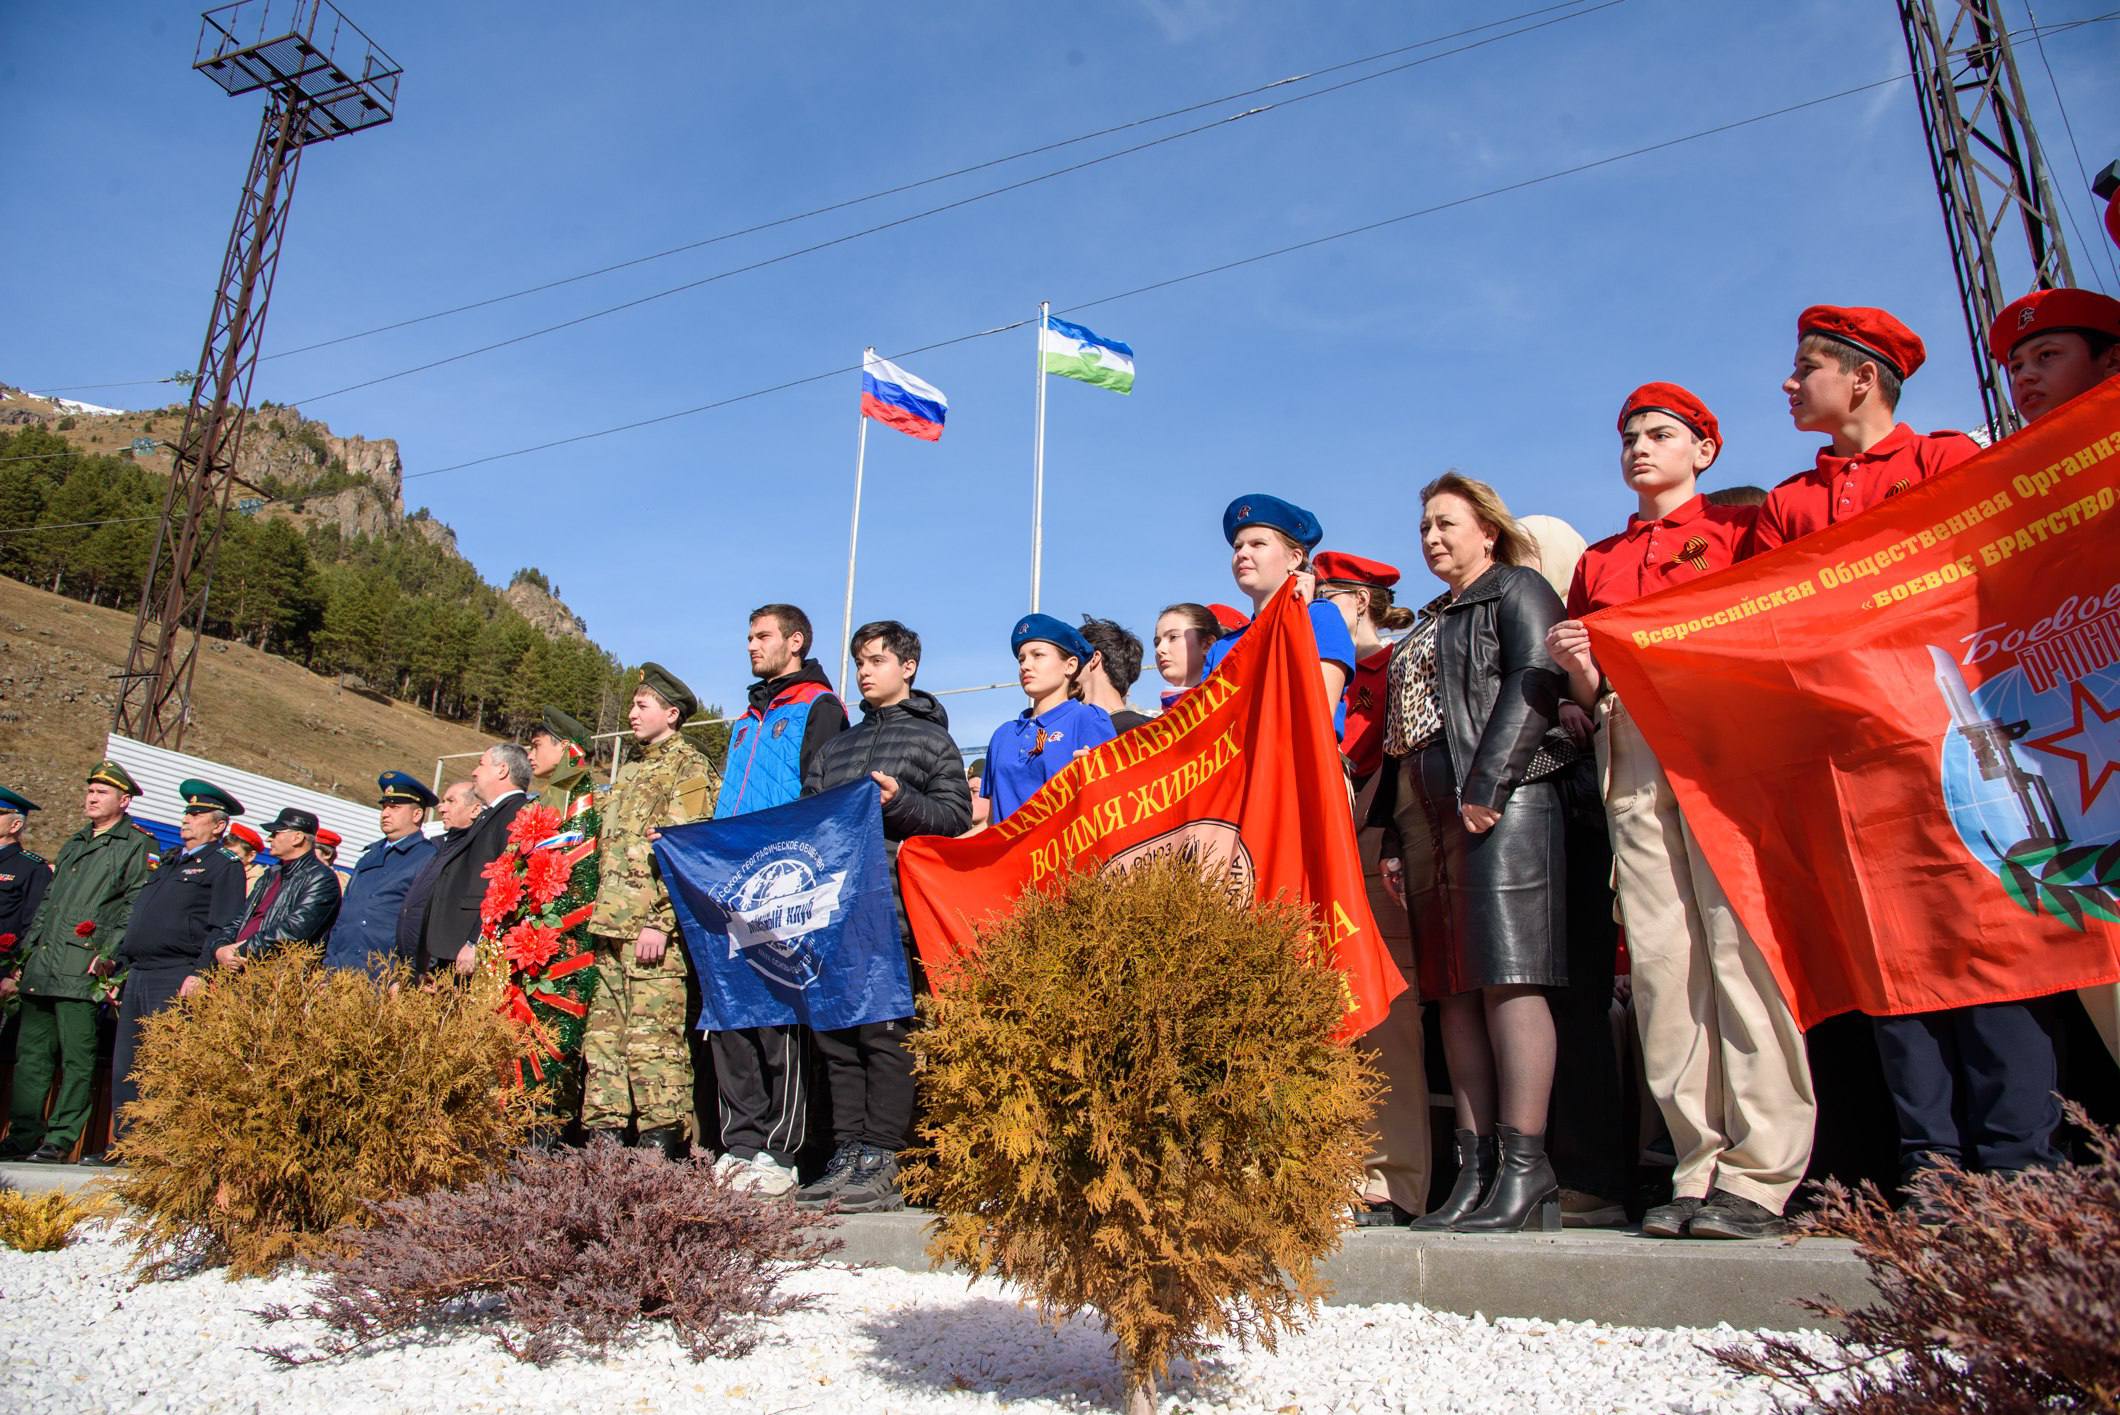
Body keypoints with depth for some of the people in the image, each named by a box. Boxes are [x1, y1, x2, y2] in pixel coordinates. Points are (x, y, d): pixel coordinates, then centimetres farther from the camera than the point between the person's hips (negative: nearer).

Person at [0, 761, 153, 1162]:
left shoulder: (137, 846, 0)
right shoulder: (73, 844, 23)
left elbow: (135, 908, -8)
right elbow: (46, 905, 25)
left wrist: (108, 954, -18)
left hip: (83, 970, -8)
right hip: (41, 967, 8)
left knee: (77, 1058, -5)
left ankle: (60, 1140, 0)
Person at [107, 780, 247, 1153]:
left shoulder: (225, 866, -4)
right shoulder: (168, 861, 22)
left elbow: (223, 930, -12)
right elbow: (137, 917, 25)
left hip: (177, 979, -8)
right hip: (138, 976, 8)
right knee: (125, 1066, 10)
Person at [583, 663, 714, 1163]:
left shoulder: (689, 765, -1)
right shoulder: (632, 773, 25)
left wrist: (661, 921, -20)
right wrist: (600, 919, 16)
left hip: (653, 930, -9)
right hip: (611, 929, 9)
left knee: (654, 1039, -9)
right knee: (602, 1037, 7)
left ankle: (659, 1147, -5)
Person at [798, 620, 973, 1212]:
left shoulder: (931, 738, 8)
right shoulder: (837, 746, 26)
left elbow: (957, 815, -3)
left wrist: (900, 801, -16)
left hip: (890, 908, -6)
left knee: (885, 1032, -8)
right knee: (836, 1032, 5)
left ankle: (882, 1164, -5)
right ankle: (846, 1157, 11)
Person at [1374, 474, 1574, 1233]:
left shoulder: (1518, 589, 5)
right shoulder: (1428, 624, 28)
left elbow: (1534, 684, -11)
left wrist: (1485, 786, -20)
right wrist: (1396, 833, 17)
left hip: (1501, 808, -8)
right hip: (1428, 817, 8)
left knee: (1506, 977, -12)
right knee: (1455, 989, 3)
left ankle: (1524, 1169, -9)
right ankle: (1476, 1167, 5)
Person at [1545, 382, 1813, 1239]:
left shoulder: (1739, 526, 15)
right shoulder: (1596, 560, 25)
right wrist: (1579, 672, 3)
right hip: (1632, 759, 4)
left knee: (1741, 939, -13)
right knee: (1661, 958, -4)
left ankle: (1760, 1177, -10)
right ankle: (1702, 1169, 0)